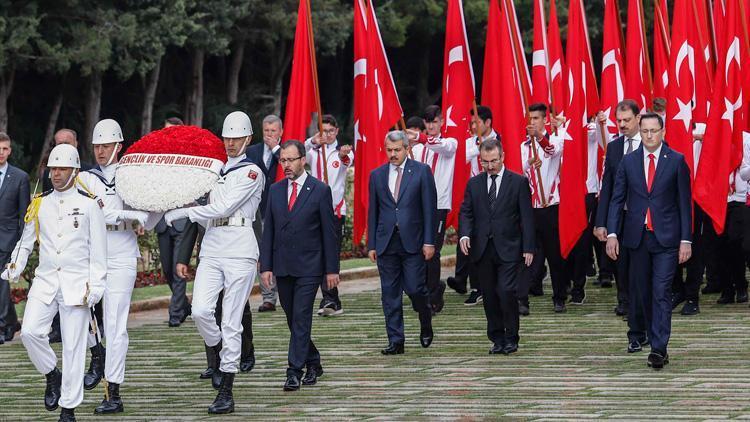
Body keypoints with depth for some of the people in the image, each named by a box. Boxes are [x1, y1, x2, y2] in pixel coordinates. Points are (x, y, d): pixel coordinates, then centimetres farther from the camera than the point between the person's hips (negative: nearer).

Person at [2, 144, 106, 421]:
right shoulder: (39, 205, 11)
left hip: (76, 284, -3)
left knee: (73, 346, -3)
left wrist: (94, 286, -6)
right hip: (45, 281, 3)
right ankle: (52, 375, 12)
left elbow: (98, 250, 1)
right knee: (30, 332, -16)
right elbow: (26, 242, 18)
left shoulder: (88, 205, 1)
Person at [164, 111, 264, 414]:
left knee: (231, 324, -5)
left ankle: (226, 393, -1)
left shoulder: (251, 172, -2)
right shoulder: (216, 171, 19)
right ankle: (219, 355, 14)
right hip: (212, 252, 5)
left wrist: (182, 212, -9)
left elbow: (224, 208, -12)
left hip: (239, 252, -5)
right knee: (200, 310, -16)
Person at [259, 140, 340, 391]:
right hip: (282, 267, 5)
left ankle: (295, 371, -9)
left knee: (301, 318, -10)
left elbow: (329, 232, -3)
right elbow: (268, 231, 9)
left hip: (309, 267, -5)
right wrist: (266, 266, 2)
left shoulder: (320, 191, -4)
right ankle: (313, 363, 25)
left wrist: (332, 269, -5)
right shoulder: (275, 190, 9)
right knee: (292, 319, 10)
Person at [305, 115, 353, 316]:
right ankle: (332, 301, 11)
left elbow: (348, 161, -21)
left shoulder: (343, 151, 4)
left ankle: (329, 300, -14)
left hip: (336, 209, -3)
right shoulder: (313, 151, 9)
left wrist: (343, 156, -47)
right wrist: (312, 142, -37)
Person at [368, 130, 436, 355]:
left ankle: (426, 326, 22)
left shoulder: (422, 171, 1)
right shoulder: (377, 175, 10)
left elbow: (429, 208, -1)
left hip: (412, 242, -3)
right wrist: (372, 244, 6)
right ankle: (395, 341, 8)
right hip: (386, 242, 3)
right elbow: (373, 212, 11)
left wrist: (429, 242, -7)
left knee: (415, 288, -6)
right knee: (390, 294, 3)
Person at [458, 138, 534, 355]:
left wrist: (528, 248, -6)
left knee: (507, 292, -13)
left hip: (508, 248, -4)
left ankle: (511, 339, 0)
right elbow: (466, 213, 9)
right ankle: (497, 339, 16)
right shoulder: (474, 183, 10)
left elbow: (526, 217, 0)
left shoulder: (518, 182, 1)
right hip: (482, 249, 4)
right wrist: (465, 234, -12)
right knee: (490, 296, 6)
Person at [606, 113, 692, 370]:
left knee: (661, 292, -9)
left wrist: (686, 240, -5)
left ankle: (659, 348, -12)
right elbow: (617, 199, 5)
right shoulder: (628, 161, 5)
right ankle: (639, 334, 33)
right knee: (639, 290, 14)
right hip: (637, 236, 3)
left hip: (666, 237, -3)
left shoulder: (676, 161, -1)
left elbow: (684, 202, -1)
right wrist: (612, 233, -5)